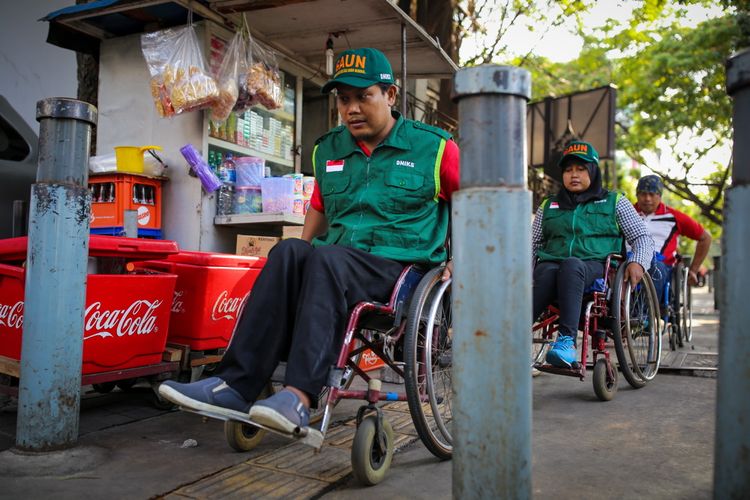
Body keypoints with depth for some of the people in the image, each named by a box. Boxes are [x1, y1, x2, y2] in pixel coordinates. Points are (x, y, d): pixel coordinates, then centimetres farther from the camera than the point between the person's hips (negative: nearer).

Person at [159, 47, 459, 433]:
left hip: (403, 269, -4)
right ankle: (235, 385, -35)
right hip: (335, 264, 4)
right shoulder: (328, 151, 18)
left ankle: (299, 396, -43)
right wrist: (300, 256, 15)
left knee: (325, 258, -35)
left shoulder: (433, 147, 4)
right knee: (288, 252, -29)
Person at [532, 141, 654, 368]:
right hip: (551, 263, 2)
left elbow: (643, 237, 16)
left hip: (595, 266, -1)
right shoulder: (548, 206, 27)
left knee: (571, 265, -39)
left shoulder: (615, 202, 21)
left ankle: (567, 340, -51)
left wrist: (638, 263, -5)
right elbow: (533, 245, 22)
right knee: (547, 273, -37)